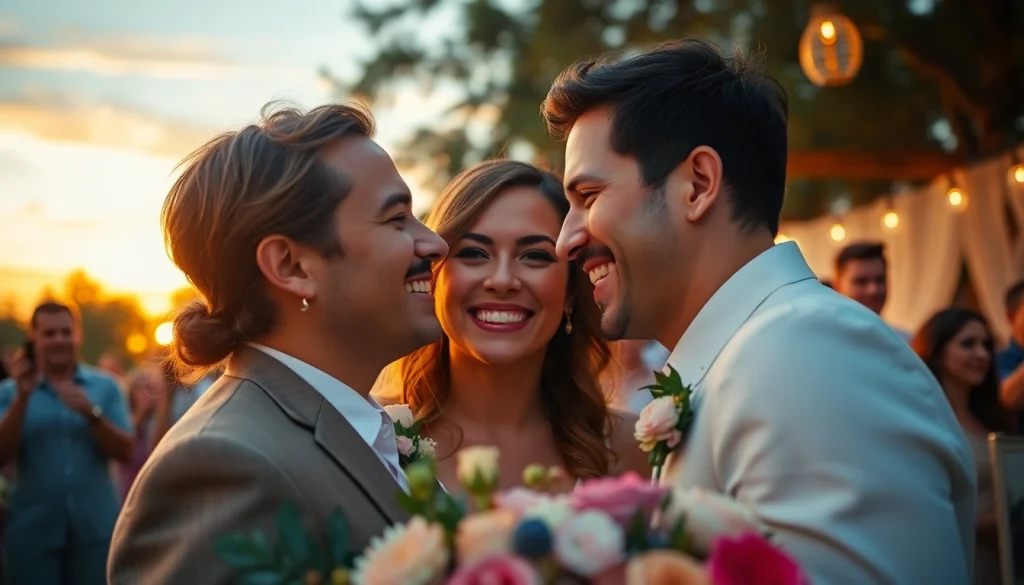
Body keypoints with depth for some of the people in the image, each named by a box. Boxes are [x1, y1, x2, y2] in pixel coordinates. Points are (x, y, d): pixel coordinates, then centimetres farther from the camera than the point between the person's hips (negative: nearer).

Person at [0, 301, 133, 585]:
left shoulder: (105, 386, 5)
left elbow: (124, 452, -2)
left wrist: (91, 413, -16)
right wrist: (23, 397, -15)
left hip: (97, 527, 0)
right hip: (33, 530, 0)